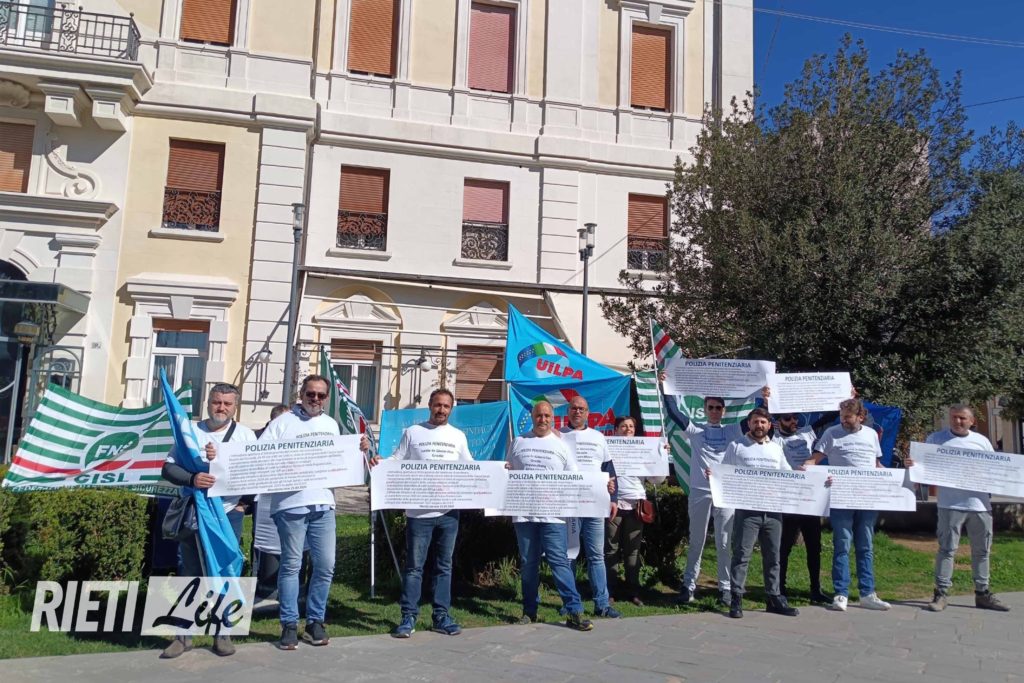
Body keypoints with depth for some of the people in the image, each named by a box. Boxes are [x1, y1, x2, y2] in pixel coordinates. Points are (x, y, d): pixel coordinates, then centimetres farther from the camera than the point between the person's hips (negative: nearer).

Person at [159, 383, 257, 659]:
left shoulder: (245, 434, 1)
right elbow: (168, 468, 0)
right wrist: (192, 479, -19)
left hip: (228, 513, -1)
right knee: (189, 573, 7)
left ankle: (222, 633, 17)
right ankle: (184, 634, 18)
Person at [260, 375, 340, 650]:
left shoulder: (331, 425, 18)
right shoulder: (283, 423, 2)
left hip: (323, 504, 4)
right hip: (290, 504, -4)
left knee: (325, 565, 5)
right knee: (291, 565, 2)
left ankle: (315, 621, 18)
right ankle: (289, 624, 12)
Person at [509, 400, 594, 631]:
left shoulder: (560, 444, 7)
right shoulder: (519, 442, 10)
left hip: (553, 513, -2)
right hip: (523, 512, 2)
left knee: (559, 561, -7)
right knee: (528, 564, 10)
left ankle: (574, 612, -5)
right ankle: (529, 611, 21)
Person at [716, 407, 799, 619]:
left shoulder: (776, 448, 17)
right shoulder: (736, 446, 4)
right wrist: (712, 475, -21)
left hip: (773, 510, 4)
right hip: (747, 510, -4)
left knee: (772, 556, 11)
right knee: (741, 555, -5)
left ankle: (774, 598, 20)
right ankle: (736, 599, 0)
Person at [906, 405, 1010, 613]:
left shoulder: (982, 441, 14)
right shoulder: (936, 438, 5)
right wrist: (912, 465, -15)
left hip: (980, 504, 4)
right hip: (950, 504, -4)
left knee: (982, 549, 11)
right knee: (947, 548, -3)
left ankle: (982, 593, 23)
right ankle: (941, 593, 2)